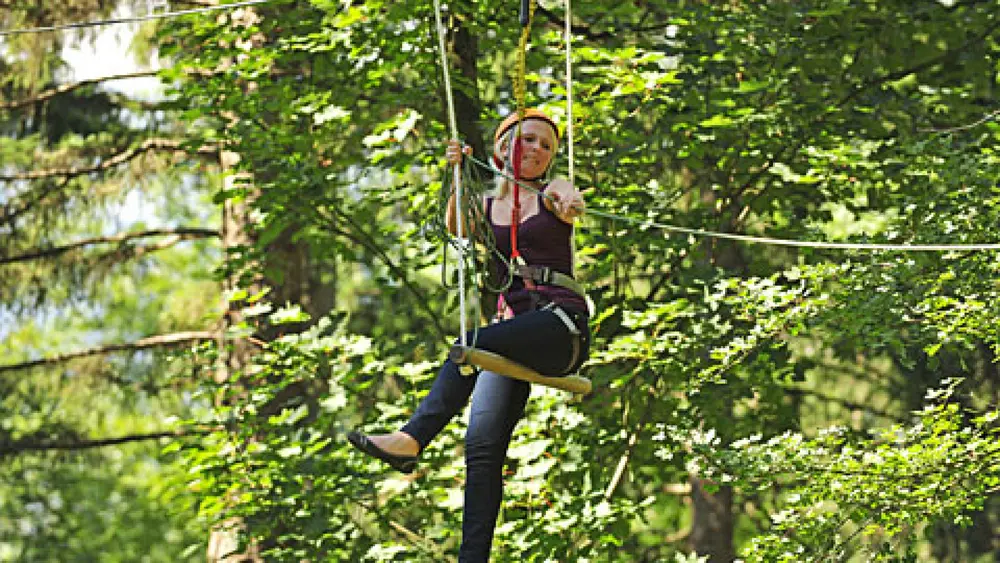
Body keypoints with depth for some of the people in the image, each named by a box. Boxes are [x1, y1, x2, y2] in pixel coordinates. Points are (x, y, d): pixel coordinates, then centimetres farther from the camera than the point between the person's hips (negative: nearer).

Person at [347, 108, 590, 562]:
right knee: (483, 445, -13)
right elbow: (456, 225, -3)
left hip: (562, 324, -4)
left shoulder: (552, 193, 8)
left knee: (471, 345, -32)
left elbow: (570, 202, -17)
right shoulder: (485, 207, 18)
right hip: (518, 329, 4)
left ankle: (411, 438, -43)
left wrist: (568, 206, -41)